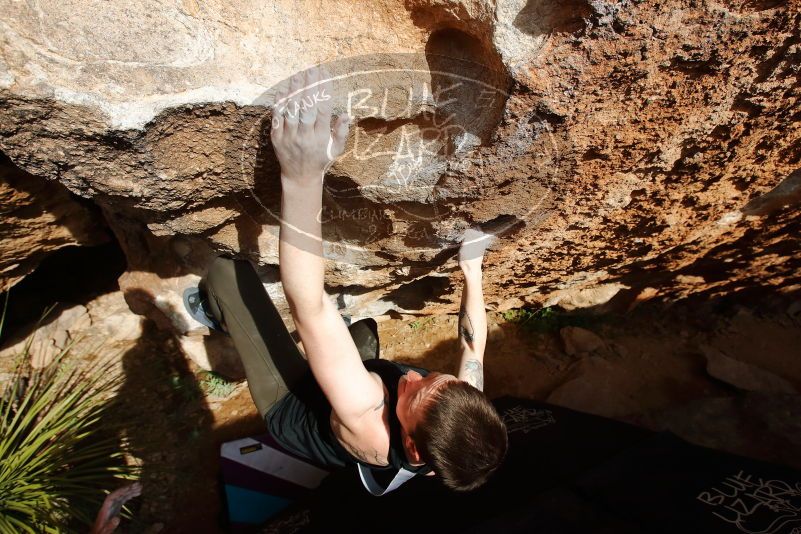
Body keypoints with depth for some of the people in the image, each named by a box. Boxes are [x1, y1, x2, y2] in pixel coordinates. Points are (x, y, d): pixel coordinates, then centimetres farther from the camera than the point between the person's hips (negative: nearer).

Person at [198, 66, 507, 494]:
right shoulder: (464, 415, -30)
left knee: (227, 271, -10)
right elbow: (473, 346, -9)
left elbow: (308, 303, -53)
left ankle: (213, 314, 28)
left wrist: (302, 179, -59)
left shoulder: (365, 417, -47)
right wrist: (472, 271, -1)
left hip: (290, 404, -4)